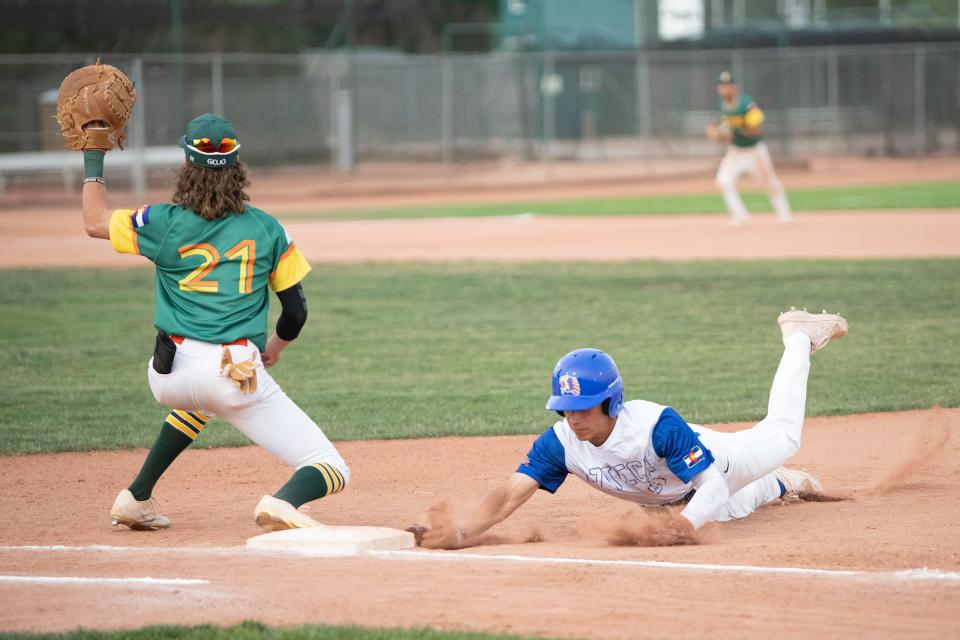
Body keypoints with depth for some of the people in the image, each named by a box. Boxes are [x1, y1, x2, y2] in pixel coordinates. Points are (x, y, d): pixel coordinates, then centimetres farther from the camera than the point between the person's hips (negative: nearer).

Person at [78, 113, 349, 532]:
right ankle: (285, 502, -36)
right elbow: (295, 311, 10)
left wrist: (93, 162, 31)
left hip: (168, 376, 3)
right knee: (331, 471, -2)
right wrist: (276, 347, 31)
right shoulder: (266, 229, 6)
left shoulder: (166, 223, 3)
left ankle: (136, 499, 39)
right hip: (237, 372, -3)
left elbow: (95, 222, 18)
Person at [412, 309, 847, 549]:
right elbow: (510, 494, -46)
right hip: (665, 498, 4)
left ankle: (798, 338, 45)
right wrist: (464, 532, -65)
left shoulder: (657, 425, -47)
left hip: (708, 457, -4)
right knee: (728, 509, 33)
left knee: (781, 436, 22)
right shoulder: (559, 444, -37)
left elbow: (712, 482, -47)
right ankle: (779, 486, 65)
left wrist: (691, 518, -69)